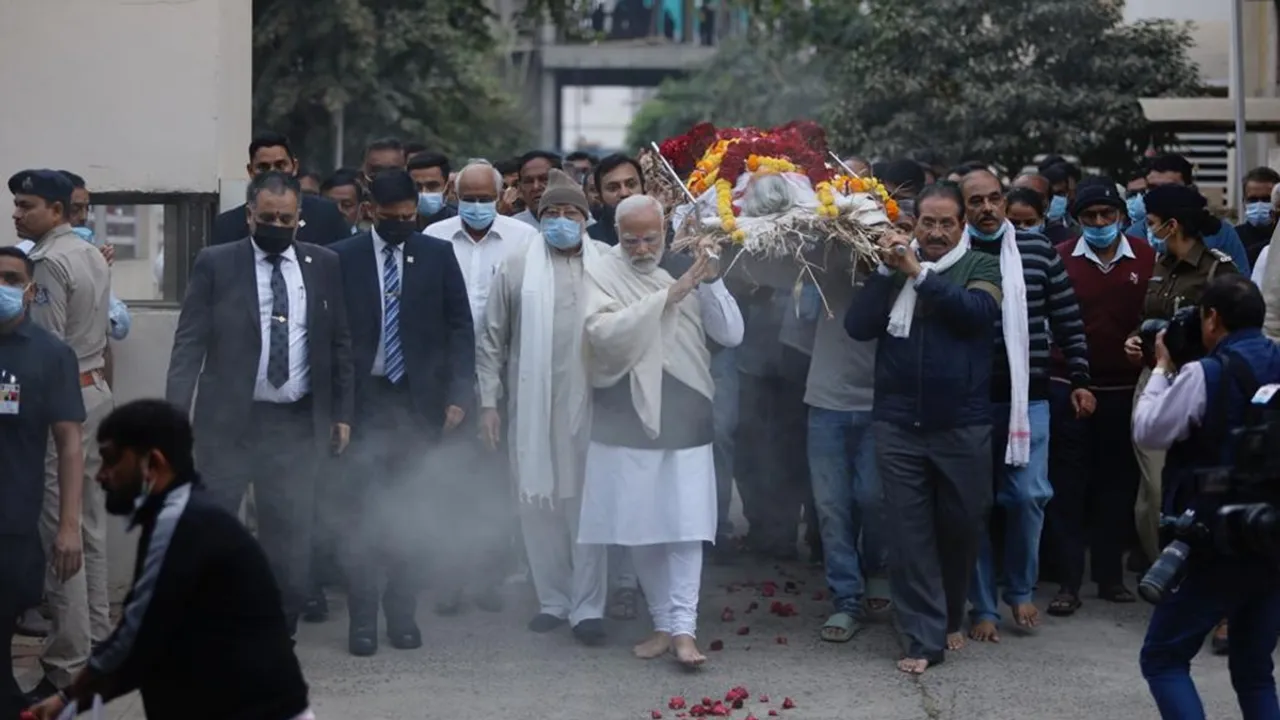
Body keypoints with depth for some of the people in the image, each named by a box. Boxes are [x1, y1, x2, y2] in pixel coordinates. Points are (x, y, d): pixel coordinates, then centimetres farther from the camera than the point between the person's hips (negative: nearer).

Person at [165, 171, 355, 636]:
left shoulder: (323, 265, 7)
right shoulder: (215, 264, 1)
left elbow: (341, 342, 11)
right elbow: (190, 342, -3)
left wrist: (342, 412, 7)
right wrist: (175, 412, -12)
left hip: (297, 423, 2)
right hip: (228, 420, -2)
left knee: (291, 536, 5)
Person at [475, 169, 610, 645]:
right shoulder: (515, 267, 5)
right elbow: (492, 339, 7)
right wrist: (488, 401, 3)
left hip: (589, 403, -1)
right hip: (531, 404, 2)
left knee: (587, 503, 0)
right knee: (538, 503, 7)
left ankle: (587, 606, 6)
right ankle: (553, 600, 19)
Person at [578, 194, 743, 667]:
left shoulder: (686, 268, 3)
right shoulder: (601, 273, -4)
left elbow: (731, 334, -1)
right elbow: (602, 332, -20)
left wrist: (710, 281, -15)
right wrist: (665, 297, -24)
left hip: (685, 420, 1)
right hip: (627, 420, -1)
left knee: (685, 528, -4)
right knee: (640, 528, 7)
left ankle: (683, 629, -3)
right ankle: (663, 624, 19)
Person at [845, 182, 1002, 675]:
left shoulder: (981, 267, 2)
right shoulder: (892, 268, 8)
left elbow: (977, 310, -18)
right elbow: (858, 326, -3)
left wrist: (920, 273, -17)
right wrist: (888, 271, -11)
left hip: (962, 426, -1)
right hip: (898, 425, 1)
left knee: (961, 527, 10)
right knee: (909, 533, 0)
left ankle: (949, 619, 32)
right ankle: (924, 638, 5)